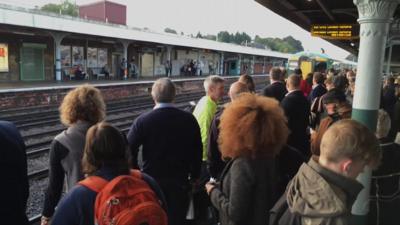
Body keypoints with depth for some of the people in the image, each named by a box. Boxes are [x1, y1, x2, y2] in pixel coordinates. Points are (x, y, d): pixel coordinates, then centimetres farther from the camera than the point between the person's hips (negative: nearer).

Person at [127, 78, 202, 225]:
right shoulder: (189, 119, -7)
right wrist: (194, 175, 13)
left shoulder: (143, 120, -14)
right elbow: (197, 150, 1)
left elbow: (129, 149, -12)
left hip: (151, 180, -1)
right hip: (180, 181, 1)